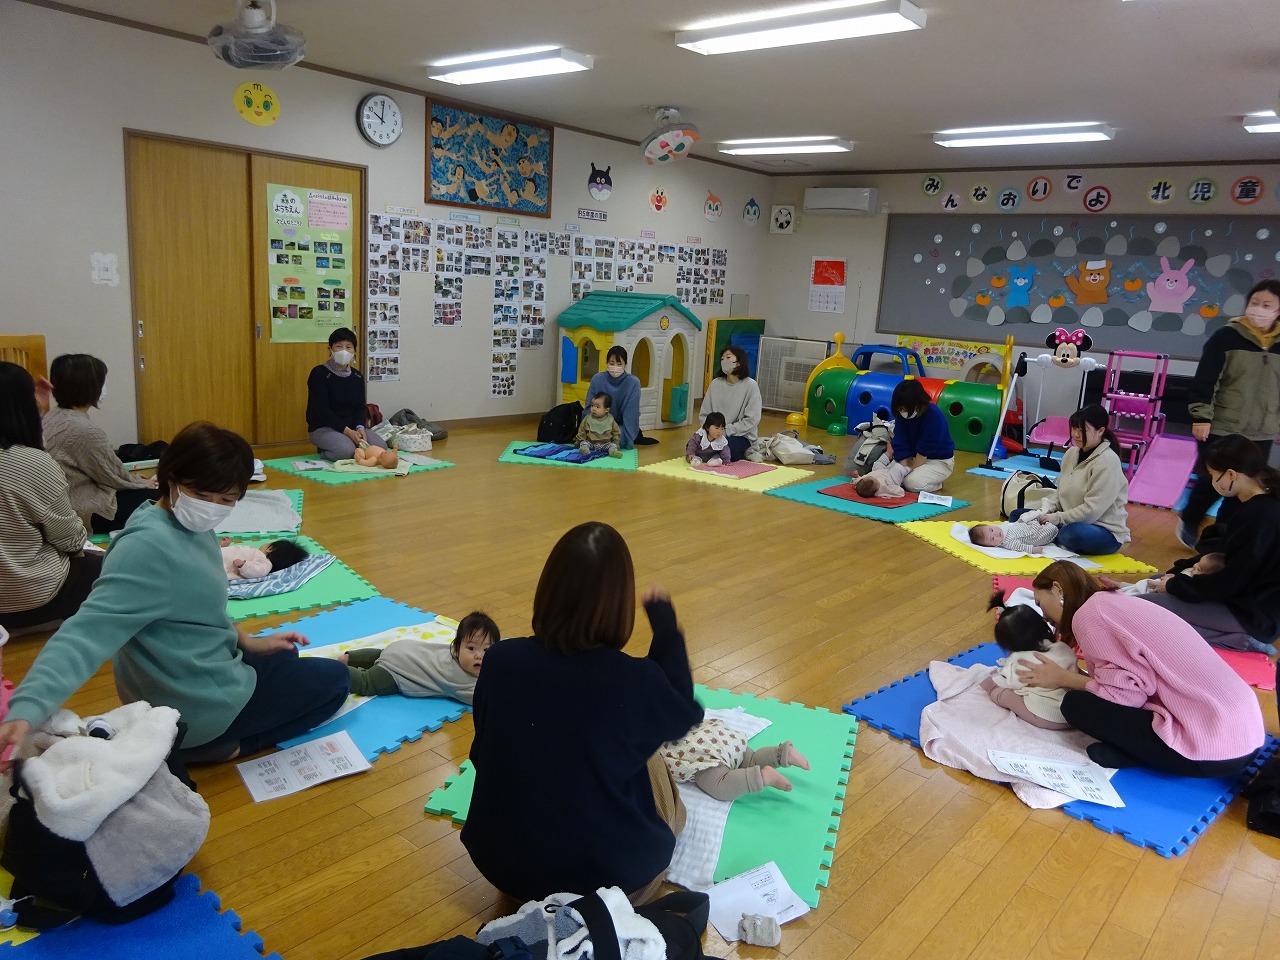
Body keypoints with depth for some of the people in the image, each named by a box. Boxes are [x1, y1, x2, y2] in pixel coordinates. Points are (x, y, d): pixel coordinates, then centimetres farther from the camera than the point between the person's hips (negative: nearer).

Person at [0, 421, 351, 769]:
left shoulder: (191, 527, -4)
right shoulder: (148, 547, -31)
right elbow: (87, 631, -39)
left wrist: (248, 642, 7)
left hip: (200, 675, 9)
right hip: (197, 706, -9)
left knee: (285, 657, 33)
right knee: (333, 680, 9)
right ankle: (219, 745, 2)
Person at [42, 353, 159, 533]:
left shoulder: (51, 418, 5)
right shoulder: (85, 430, -24)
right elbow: (114, 476, -12)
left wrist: (135, 480, 13)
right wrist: (143, 483, 7)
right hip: (91, 513, -10)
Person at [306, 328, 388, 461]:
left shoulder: (357, 376, 9)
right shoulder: (319, 374, -10)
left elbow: (360, 407, 6)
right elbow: (322, 410, -16)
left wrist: (360, 427, -16)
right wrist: (347, 431, -22)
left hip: (351, 426, 6)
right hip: (322, 428, -6)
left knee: (380, 446, -17)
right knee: (348, 450, -34)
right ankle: (323, 452, 0)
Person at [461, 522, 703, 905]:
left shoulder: (499, 660, -17)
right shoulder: (635, 680, -25)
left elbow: (483, 755, 1)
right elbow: (685, 714, -1)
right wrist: (665, 621, 7)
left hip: (502, 861, 3)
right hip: (606, 874, -3)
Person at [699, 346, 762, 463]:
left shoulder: (750, 385, -9)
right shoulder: (715, 384, 3)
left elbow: (752, 419, -13)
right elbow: (704, 414, 7)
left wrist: (727, 431, -17)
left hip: (741, 436, -3)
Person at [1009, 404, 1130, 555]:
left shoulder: (1107, 461, -19)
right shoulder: (1072, 453, 5)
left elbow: (1092, 510, -23)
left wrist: (1055, 519, -19)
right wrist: (1045, 510, -7)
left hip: (1105, 532, -7)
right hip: (1070, 522, 8)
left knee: (1074, 533, -40)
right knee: (1017, 515, 1)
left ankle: (1055, 540, -7)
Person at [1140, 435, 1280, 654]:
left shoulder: (1260, 516, -24)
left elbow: (1229, 582, -21)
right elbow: (1233, 559, 17)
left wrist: (1174, 585, -7)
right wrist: (1178, 579, 8)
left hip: (1253, 616, -10)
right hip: (1243, 598, 10)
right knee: (1154, 583, 21)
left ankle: (1238, 640, -12)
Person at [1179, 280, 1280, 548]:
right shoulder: (1226, 337, -6)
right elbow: (1204, 380, -8)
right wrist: (1201, 417, -15)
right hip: (1220, 428, -4)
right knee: (1212, 481, 0)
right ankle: (1189, 522, 26)